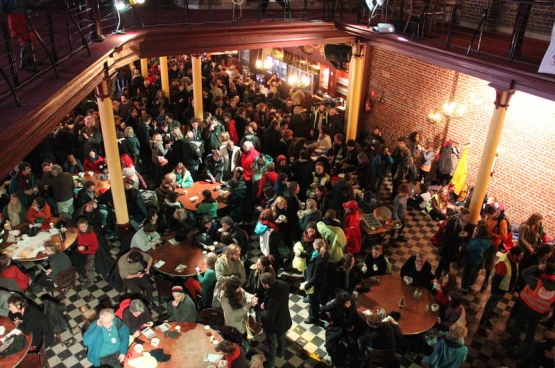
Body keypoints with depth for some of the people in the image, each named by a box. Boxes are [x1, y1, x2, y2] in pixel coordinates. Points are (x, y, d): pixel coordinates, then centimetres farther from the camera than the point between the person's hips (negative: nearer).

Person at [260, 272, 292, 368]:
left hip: (274, 324, -7)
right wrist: (266, 303, -7)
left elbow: (269, 317, -32)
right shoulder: (283, 284, -21)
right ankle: (281, 353, 62)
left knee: (271, 344, 20)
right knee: (281, 336, 35)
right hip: (283, 319, 7)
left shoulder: (273, 298, -45)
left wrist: (261, 310, -14)